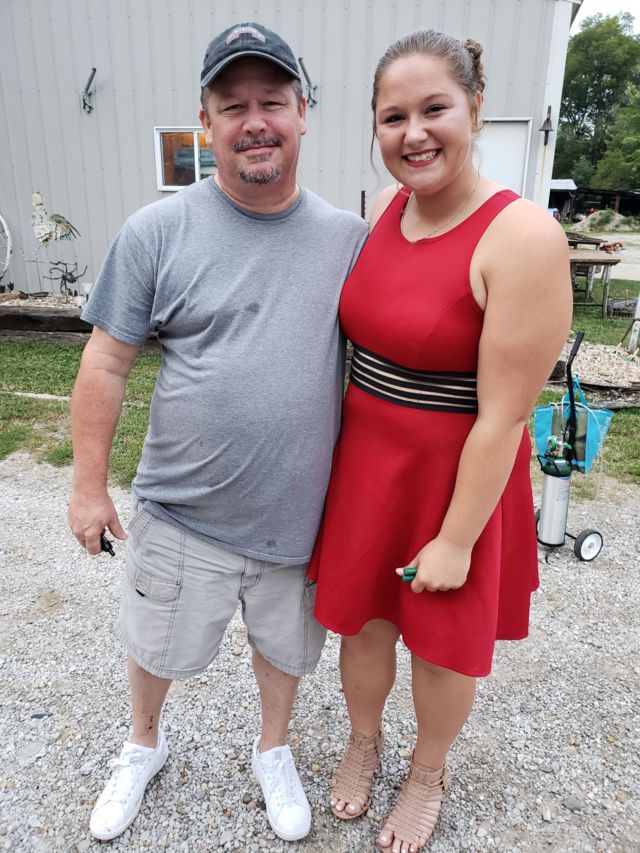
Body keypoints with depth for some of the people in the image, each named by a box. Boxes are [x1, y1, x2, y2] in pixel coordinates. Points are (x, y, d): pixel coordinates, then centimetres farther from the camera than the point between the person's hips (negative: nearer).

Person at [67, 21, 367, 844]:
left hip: (302, 516, 2)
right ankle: (143, 744, 54)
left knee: (284, 645, 22)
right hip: (182, 512, -1)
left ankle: (273, 751, 53)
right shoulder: (156, 232, -9)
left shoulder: (349, 238, -2)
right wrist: (89, 484, -4)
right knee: (154, 645, 21)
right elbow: (105, 364, -6)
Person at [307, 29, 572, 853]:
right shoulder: (385, 210, 0)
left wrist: (456, 539, -15)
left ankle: (427, 774, 48)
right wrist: (347, 450, 12)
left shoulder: (522, 237, -20)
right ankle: (363, 740, 52)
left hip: (455, 477, -5)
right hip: (363, 462, 6)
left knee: (443, 641, 17)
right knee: (361, 620, 21)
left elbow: (503, 414, -19)